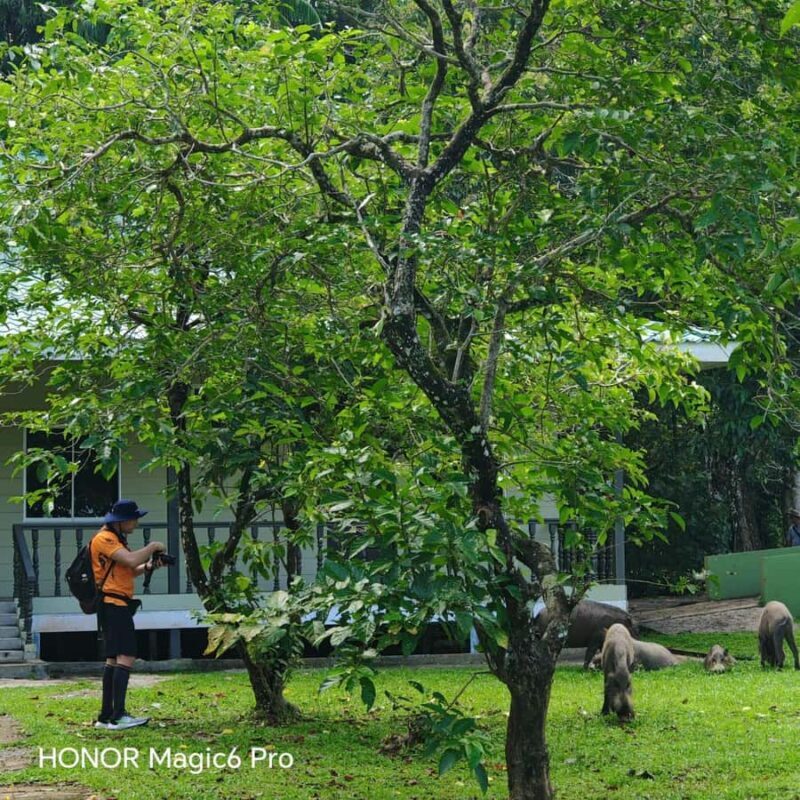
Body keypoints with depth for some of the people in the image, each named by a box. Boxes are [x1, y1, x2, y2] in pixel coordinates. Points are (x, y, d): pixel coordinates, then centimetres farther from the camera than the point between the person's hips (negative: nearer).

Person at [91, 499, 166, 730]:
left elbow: (127, 570, 22)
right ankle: (118, 717, -23)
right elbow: (131, 560, -25)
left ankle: (106, 716, 17)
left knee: (114, 659, 13)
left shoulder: (116, 538, 20)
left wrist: (148, 567, 5)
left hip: (118, 605, 11)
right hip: (113, 605, -11)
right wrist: (152, 547, -9)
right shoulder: (104, 539, -12)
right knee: (126, 657, -17)